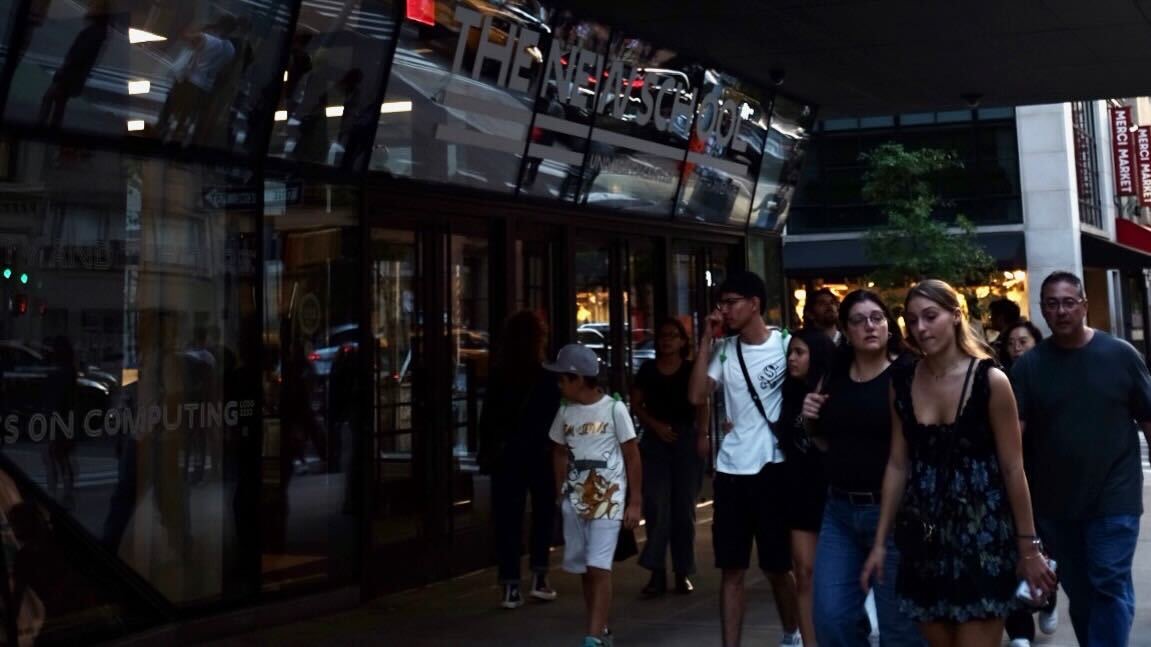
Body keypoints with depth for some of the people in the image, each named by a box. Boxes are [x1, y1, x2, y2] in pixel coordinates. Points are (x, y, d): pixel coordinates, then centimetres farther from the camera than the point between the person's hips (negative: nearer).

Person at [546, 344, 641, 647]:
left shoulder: (614, 408, -9)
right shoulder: (565, 411, 6)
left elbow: (632, 456, -5)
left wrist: (635, 502, -6)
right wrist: (560, 494, 7)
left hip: (608, 497, -5)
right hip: (576, 498, 6)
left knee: (599, 567, -11)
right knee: (584, 568, 9)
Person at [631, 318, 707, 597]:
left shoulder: (691, 370, 3)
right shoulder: (648, 369, 7)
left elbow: (702, 407, -2)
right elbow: (636, 404, 7)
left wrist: (701, 438, -14)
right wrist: (655, 425, -9)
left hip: (686, 439, 0)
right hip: (655, 440, 1)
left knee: (684, 507, 4)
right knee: (656, 505, -7)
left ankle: (683, 572, 13)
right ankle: (657, 573, -5)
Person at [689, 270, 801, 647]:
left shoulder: (786, 344, -6)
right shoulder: (724, 350, 5)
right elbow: (697, 396, -7)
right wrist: (706, 340, -7)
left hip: (773, 467, -3)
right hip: (731, 468, 3)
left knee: (777, 567, 10)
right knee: (731, 569, 5)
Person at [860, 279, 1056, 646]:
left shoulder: (990, 380, -9)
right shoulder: (902, 382, 3)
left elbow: (1012, 468, -6)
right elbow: (898, 465, 7)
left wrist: (1028, 546, -4)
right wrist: (880, 542, 7)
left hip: (982, 532, -4)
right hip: (924, 535, 4)